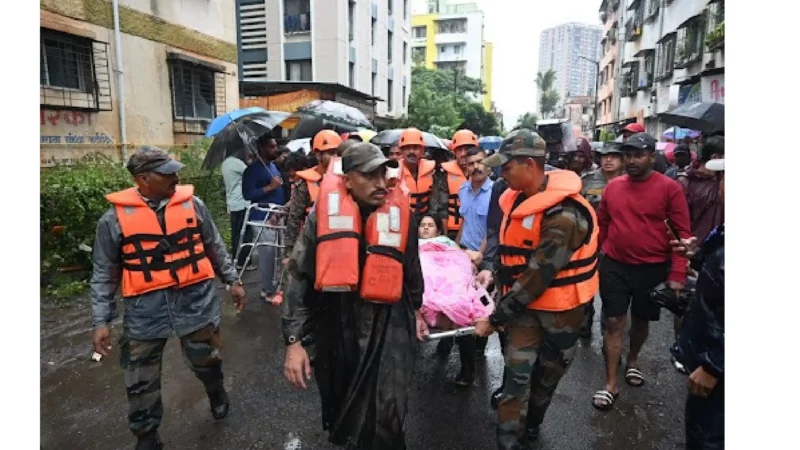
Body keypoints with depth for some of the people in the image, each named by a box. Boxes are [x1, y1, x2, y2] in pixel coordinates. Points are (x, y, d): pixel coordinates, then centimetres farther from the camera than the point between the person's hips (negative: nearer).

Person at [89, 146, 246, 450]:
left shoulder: (192, 204, -1)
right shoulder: (115, 217, -5)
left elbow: (215, 248, 9)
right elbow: (104, 275, 1)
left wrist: (232, 280, 11)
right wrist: (101, 321, -2)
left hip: (196, 302, 1)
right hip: (145, 312, -1)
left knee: (206, 363, 19)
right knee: (141, 384, 11)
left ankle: (217, 393, 51)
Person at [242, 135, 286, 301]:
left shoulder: (273, 166, 16)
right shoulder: (253, 169, -10)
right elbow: (247, 194, -17)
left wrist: (283, 206, 16)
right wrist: (270, 187, -20)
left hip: (276, 216, 8)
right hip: (262, 218, -8)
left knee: (274, 254, 13)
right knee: (267, 254, -8)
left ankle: (271, 286, 26)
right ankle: (267, 291, 3)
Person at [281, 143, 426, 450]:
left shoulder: (400, 214, -5)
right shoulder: (323, 215, -8)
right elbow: (300, 278, -5)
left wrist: (415, 308, 24)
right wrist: (293, 340, -8)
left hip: (388, 329, -1)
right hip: (335, 326, 2)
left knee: (382, 420, -6)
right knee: (340, 405, 25)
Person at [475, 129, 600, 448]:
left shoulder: (564, 215, -28)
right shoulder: (518, 197, -2)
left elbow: (538, 275, -27)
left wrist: (495, 317, -22)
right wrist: (493, 270, -1)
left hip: (559, 306, -5)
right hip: (525, 301, 5)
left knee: (546, 374, 16)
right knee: (517, 374, -1)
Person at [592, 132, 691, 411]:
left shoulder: (670, 188, -9)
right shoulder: (613, 186, 1)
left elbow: (682, 234, -9)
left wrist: (677, 275, -14)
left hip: (653, 269, -1)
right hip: (614, 266, 2)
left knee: (641, 320, 18)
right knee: (613, 322, 3)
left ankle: (633, 362, 46)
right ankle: (611, 385, 14)